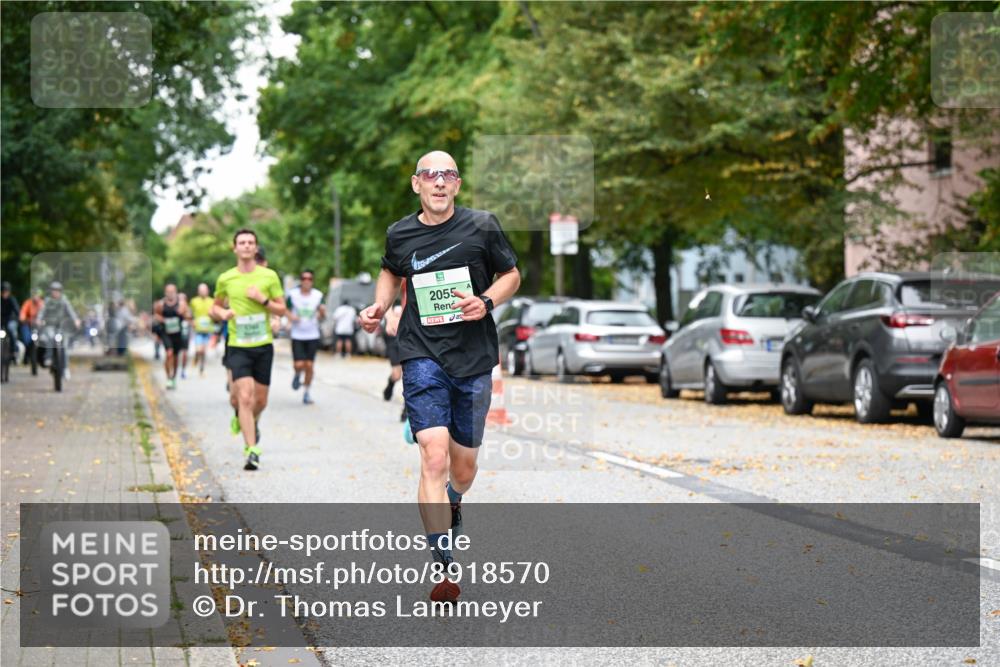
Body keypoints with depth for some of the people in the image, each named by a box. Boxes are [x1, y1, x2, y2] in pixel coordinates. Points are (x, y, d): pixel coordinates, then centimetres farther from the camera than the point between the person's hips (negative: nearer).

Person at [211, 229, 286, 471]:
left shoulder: (269, 276, 1)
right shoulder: (225, 279, 3)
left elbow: (282, 310, 5)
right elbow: (215, 307, 17)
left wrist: (263, 299, -13)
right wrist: (222, 313, -6)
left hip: (263, 346, 1)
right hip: (238, 347, -1)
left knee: (260, 400, 11)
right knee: (245, 398, -14)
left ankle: (252, 423, 45)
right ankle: (251, 450, -14)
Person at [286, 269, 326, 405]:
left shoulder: (318, 295, -1)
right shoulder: (293, 294, -3)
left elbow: (322, 316, 5)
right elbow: (286, 309, 8)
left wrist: (322, 311, -18)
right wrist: (291, 316, -13)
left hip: (313, 336, 1)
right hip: (297, 336, -1)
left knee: (309, 365, -1)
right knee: (298, 364, -10)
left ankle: (307, 392, 14)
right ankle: (298, 375, 27)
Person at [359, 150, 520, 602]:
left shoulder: (482, 226, -2)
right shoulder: (399, 235, 3)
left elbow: (511, 275, 9)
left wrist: (485, 302, -10)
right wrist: (379, 306, 7)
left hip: (474, 359, 1)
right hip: (422, 356, -1)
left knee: (463, 467, 11)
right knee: (434, 456, -18)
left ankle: (451, 506, 49)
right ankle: (443, 569, -15)